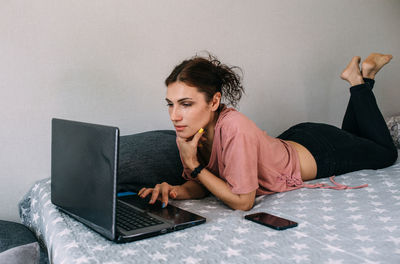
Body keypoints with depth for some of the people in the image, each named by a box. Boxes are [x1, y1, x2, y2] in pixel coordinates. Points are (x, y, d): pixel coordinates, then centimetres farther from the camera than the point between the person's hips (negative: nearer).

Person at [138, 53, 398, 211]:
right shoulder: (190, 130, -23)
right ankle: (356, 78, 40)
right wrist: (174, 190, -31)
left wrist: (193, 165, -38)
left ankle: (362, 80, 28)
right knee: (348, 133, 38)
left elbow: (242, 201, -37)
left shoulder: (234, 129, -44)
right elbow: (200, 185, -10)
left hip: (319, 151, -5)